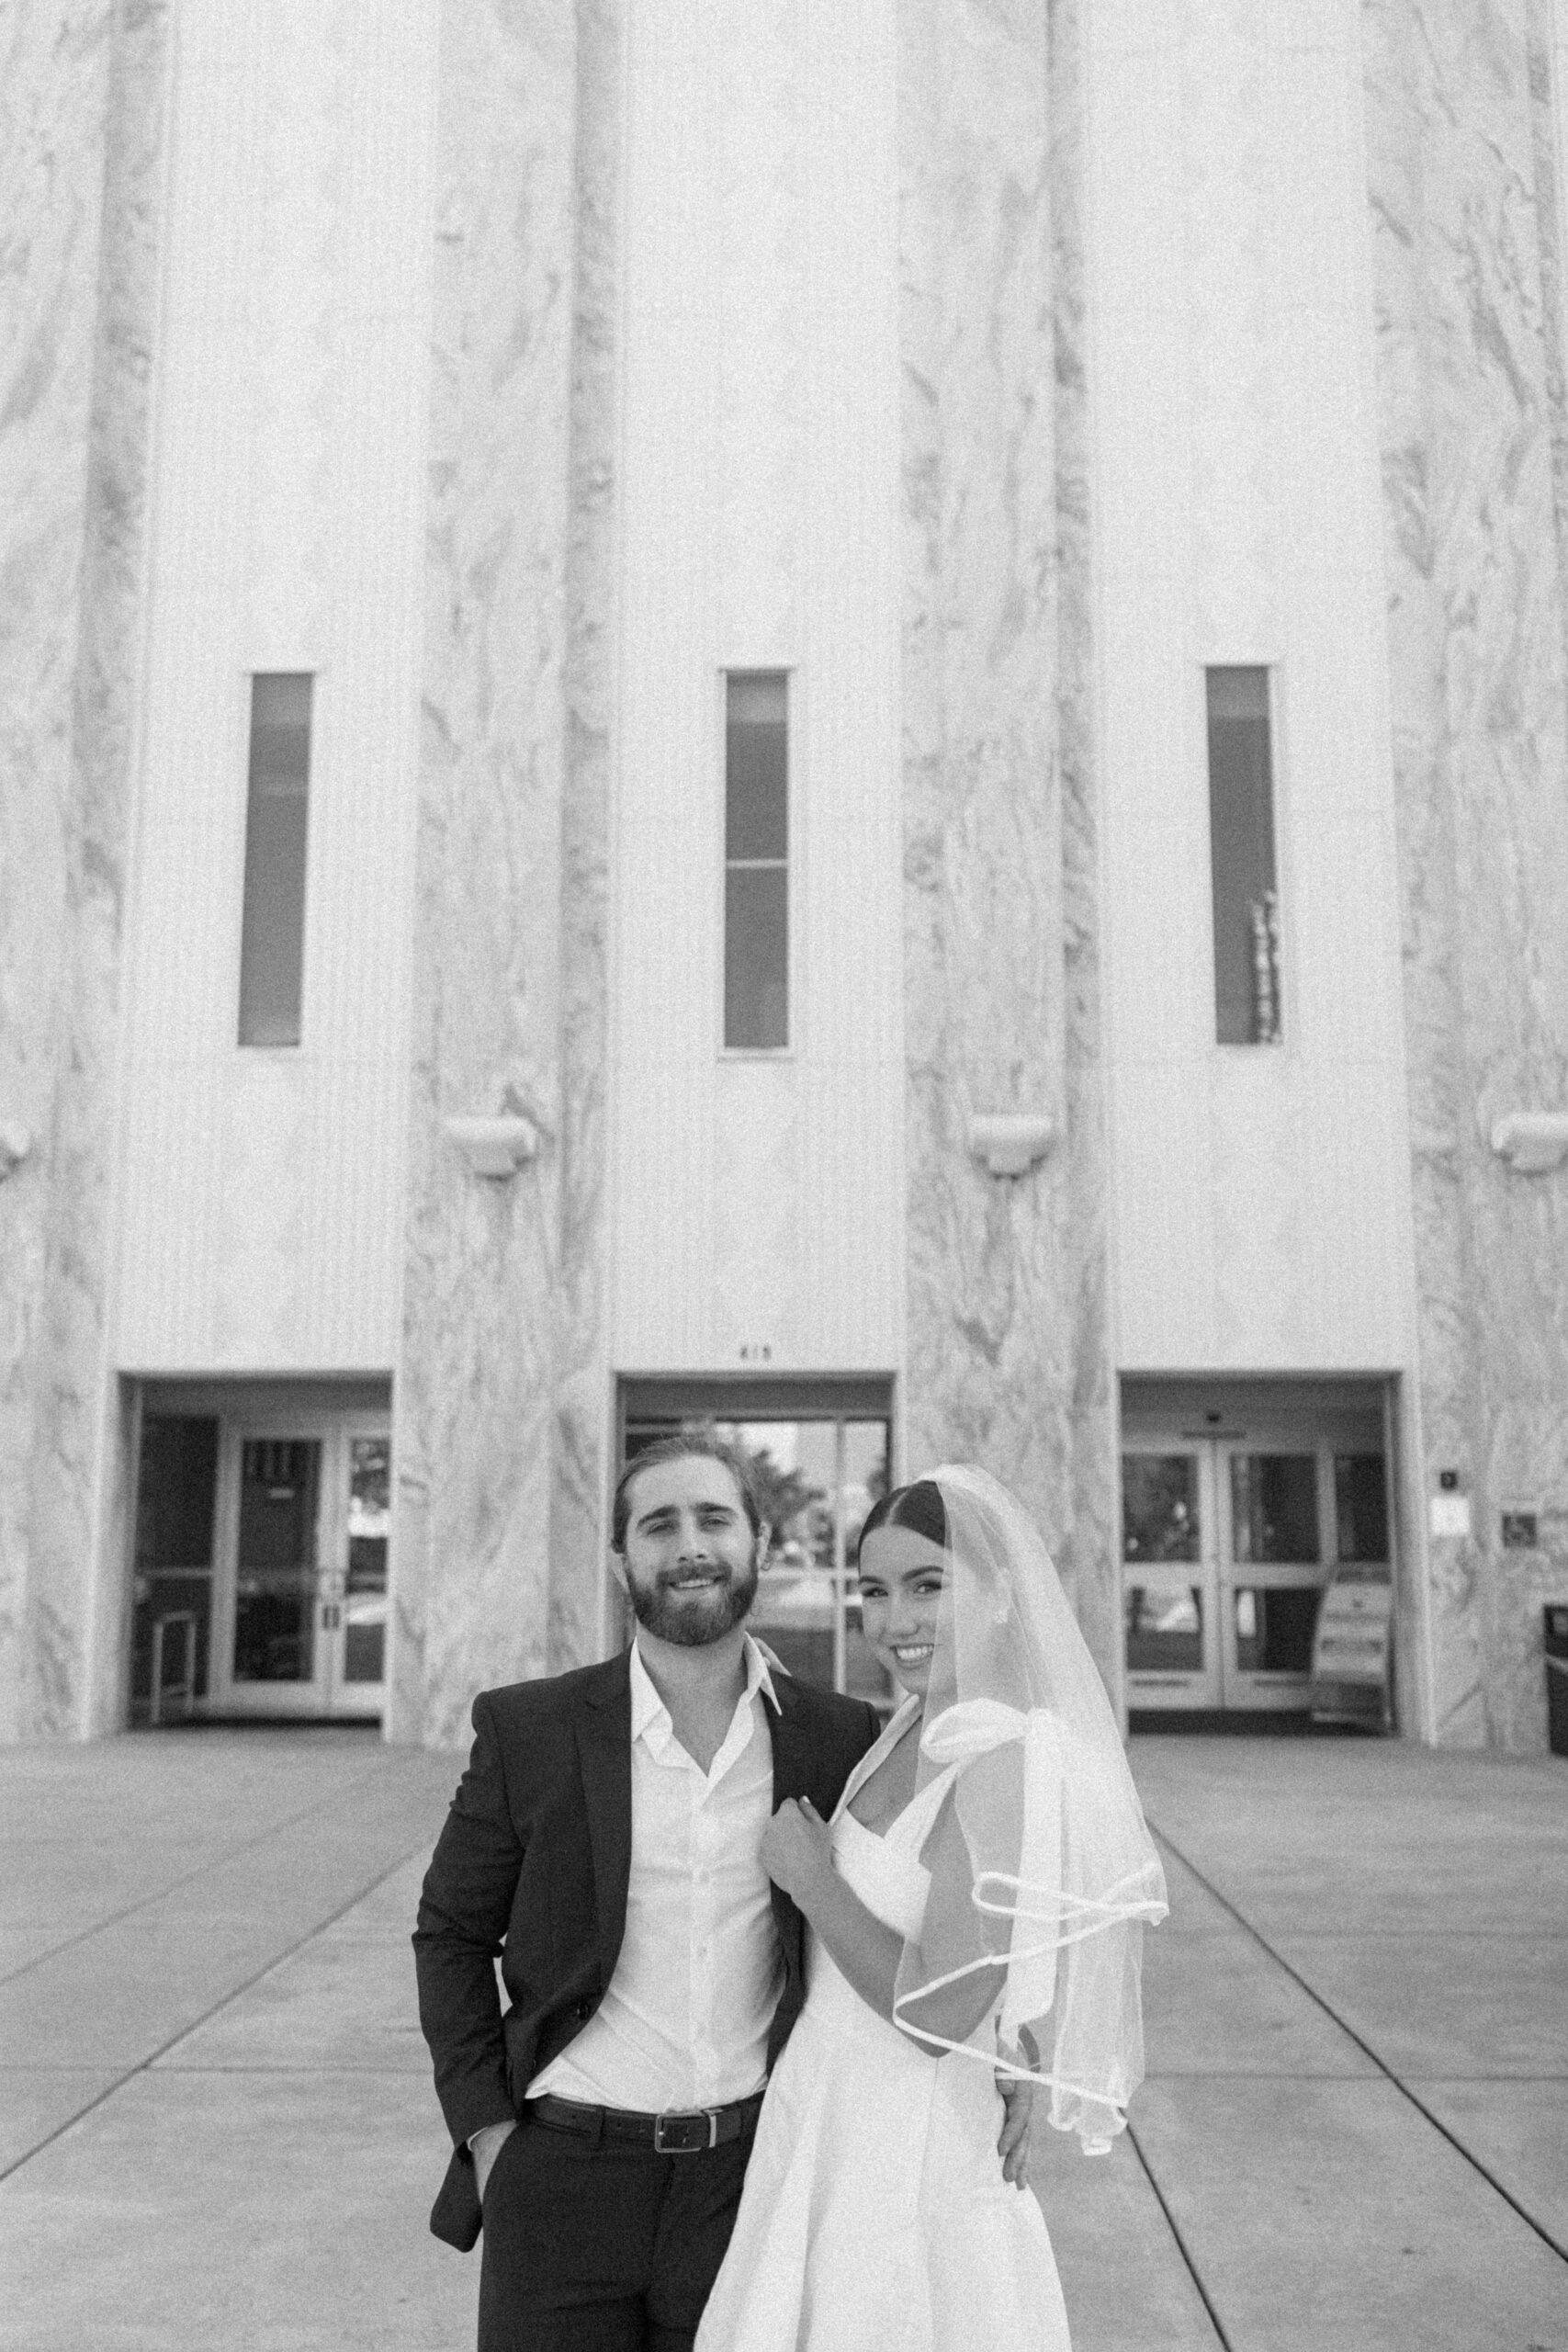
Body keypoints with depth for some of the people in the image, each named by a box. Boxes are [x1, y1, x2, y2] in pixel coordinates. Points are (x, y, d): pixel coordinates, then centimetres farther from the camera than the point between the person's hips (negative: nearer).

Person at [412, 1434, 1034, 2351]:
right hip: (563, 2175, -1)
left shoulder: (840, 1737, -2)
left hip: (751, 2176, 1)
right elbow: (452, 1933, 4)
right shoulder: (529, 1729, -5)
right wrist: (487, 2129, -2)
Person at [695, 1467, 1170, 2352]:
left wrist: (810, 1874, -15)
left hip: (906, 2161, -8)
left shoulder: (1008, 1762, -24)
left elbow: (935, 2015, -24)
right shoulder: (916, 1730, 3)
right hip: (826, 2128, 8)